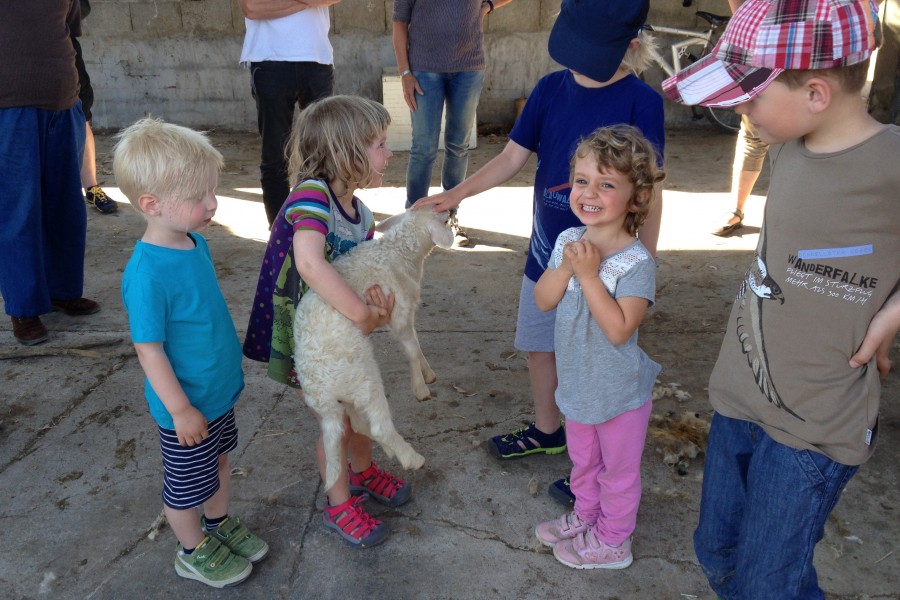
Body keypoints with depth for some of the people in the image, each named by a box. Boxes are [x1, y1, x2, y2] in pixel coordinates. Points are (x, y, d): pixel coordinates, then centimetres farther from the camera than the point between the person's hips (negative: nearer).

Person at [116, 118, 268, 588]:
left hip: (220, 390, 8)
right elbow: (149, 350, -24)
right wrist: (180, 410, -18)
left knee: (219, 462, 28)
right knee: (187, 484, 17)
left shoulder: (195, 242, -5)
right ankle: (193, 551, 40)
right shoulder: (147, 274, -32)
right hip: (186, 407, -8)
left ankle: (220, 523, 52)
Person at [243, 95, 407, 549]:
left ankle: (363, 472, 49)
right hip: (298, 337, -7)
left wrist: (380, 306, -28)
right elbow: (310, 264, -47)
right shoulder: (311, 194, -30)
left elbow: (370, 273, -5)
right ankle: (339, 506, 30)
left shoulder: (360, 213, -4)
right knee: (338, 423, 4)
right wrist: (363, 315, -40)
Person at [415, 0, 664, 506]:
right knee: (539, 345, 18)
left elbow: (650, 192, -9)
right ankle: (548, 431, 42)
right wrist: (456, 194, -11)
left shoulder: (641, 101, -13)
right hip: (547, 250, 5)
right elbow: (513, 158, 1)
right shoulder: (551, 89, 0)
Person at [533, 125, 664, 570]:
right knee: (583, 462, 28)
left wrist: (589, 274, -32)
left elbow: (619, 330, -31)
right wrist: (566, 268, -23)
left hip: (619, 392, -6)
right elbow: (542, 301, -7)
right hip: (577, 382, 6)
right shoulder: (567, 242, -6)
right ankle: (585, 516, 52)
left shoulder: (637, 262, -26)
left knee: (618, 471, 17)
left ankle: (612, 541, 38)